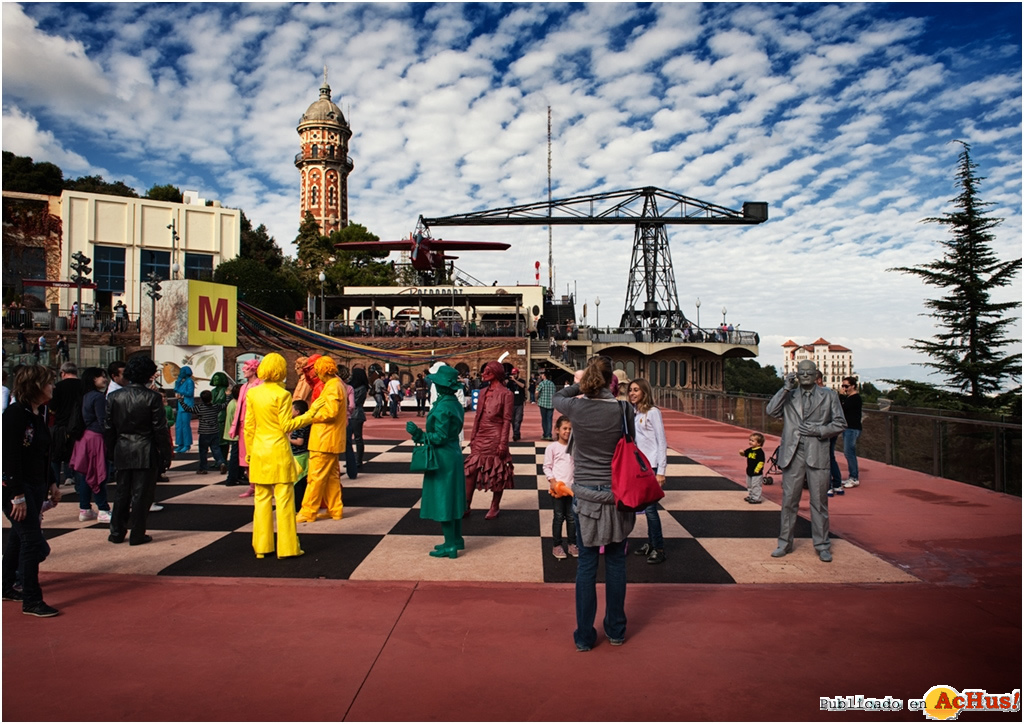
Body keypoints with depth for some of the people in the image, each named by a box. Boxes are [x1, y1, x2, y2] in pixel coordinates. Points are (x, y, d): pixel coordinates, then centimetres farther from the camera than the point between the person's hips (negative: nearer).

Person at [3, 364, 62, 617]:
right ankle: (31, 601, 2)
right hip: (16, 488, -9)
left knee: (19, 537, 19)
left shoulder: (38, 414, 9)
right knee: (32, 541, -6)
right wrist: (18, 496, -22)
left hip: (35, 487, 9)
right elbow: (10, 456, -21)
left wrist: (52, 483, 18)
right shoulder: (15, 413, -18)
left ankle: (6, 588, 33)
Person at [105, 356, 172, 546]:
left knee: (121, 493, 15)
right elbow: (160, 429, -10)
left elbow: (109, 428, 7)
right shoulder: (152, 397, -12)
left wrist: (113, 449, 18)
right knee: (141, 494, 3)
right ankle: (137, 534, 8)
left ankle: (117, 532, 22)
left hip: (122, 451, 5)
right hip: (145, 452, -4)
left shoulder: (114, 397, 2)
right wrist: (166, 454, -3)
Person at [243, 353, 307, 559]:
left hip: (259, 452, 5)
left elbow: (249, 427, 6)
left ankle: (262, 546, 18)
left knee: (262, 499, 12)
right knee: (284, 500, 2)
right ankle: (287, 547, 8)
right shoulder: (282, 394, -11)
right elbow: (286, 426, -11)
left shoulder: (252, 393, 4)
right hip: (279, 451, -5)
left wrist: (249, 453, 14)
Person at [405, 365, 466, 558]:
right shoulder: (455, 404, 7)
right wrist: (421, 434, 18)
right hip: (454, 455, 10)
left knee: (442, 500, 0)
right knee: (452, 498, 18)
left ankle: (450, 546, 8)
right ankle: (456, 539, 28)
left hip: (443, 458, -10)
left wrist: (418, 433, -19)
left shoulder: (442, 408, -21)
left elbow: (440, 438, -22)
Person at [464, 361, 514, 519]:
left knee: (497, 474, 6)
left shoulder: (505, 394, -9)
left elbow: (507, 420, -12)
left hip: (495, 438, -6)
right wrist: (473, 437, 12)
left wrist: (503, 443, -16)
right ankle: (466, 506, 11)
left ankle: (494, 507, 19)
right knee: (471, 470, 4)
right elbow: (478, 416, 14)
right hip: (480, 438, 6)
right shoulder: (483, 392, 10)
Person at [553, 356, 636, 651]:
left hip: (585, 494, 0)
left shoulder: (576, 408, -9)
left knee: (586, 564, 9)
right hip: (617, 494, 0)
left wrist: (580, 385, 18)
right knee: (615, 562, 14)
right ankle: (616, 631, 28)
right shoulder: (621, 410, -10)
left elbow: (557, 397, 13)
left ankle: (584, 636, 18)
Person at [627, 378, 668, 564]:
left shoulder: (652, 412, -9)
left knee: (650, 507, -5)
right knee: (646, 507, 11)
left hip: (652, 466, -6)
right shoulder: (633, 413, 9)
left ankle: (659, 549, 7)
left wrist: (661, 471, -14)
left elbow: (662, 442, -11)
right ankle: (651, 543, 24)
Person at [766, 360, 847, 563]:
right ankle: (785, 543, 17)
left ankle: (822, 545, 17)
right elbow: (771, 411, -7)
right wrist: (786, 388, -10)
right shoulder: (789, 396, 9)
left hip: (818, 454, -1)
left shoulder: (829, 396, 7)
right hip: (793, 454, 1)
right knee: (789, 500, 7)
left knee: (819, 502, 4)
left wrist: (817, 430, -9)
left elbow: (840, 424, 4)